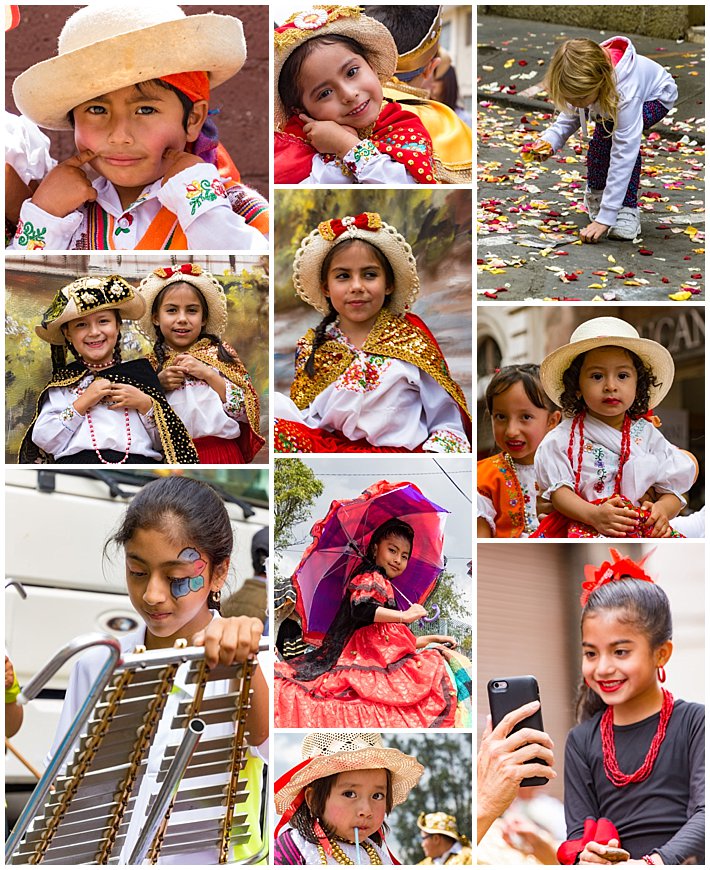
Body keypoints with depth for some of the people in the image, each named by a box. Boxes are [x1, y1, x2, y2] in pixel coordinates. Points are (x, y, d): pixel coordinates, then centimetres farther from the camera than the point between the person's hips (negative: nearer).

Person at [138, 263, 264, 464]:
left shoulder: (221, 354, 0)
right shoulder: (151, 364, 3)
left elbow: (247, 411, -7)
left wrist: (208, 374, -13)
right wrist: (157, 384, -10)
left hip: (220, 454, -1)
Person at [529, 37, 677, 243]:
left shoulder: (625, 94, -46)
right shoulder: (582, 82, -31)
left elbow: (623, 156, -45)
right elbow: (570, 116, -10)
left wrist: (605, 218, -47)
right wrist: (549, 140, -31)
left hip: (656, 97, -5)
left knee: (624, 139, -32)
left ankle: (628, 209, -20)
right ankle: (595, 195, 6)